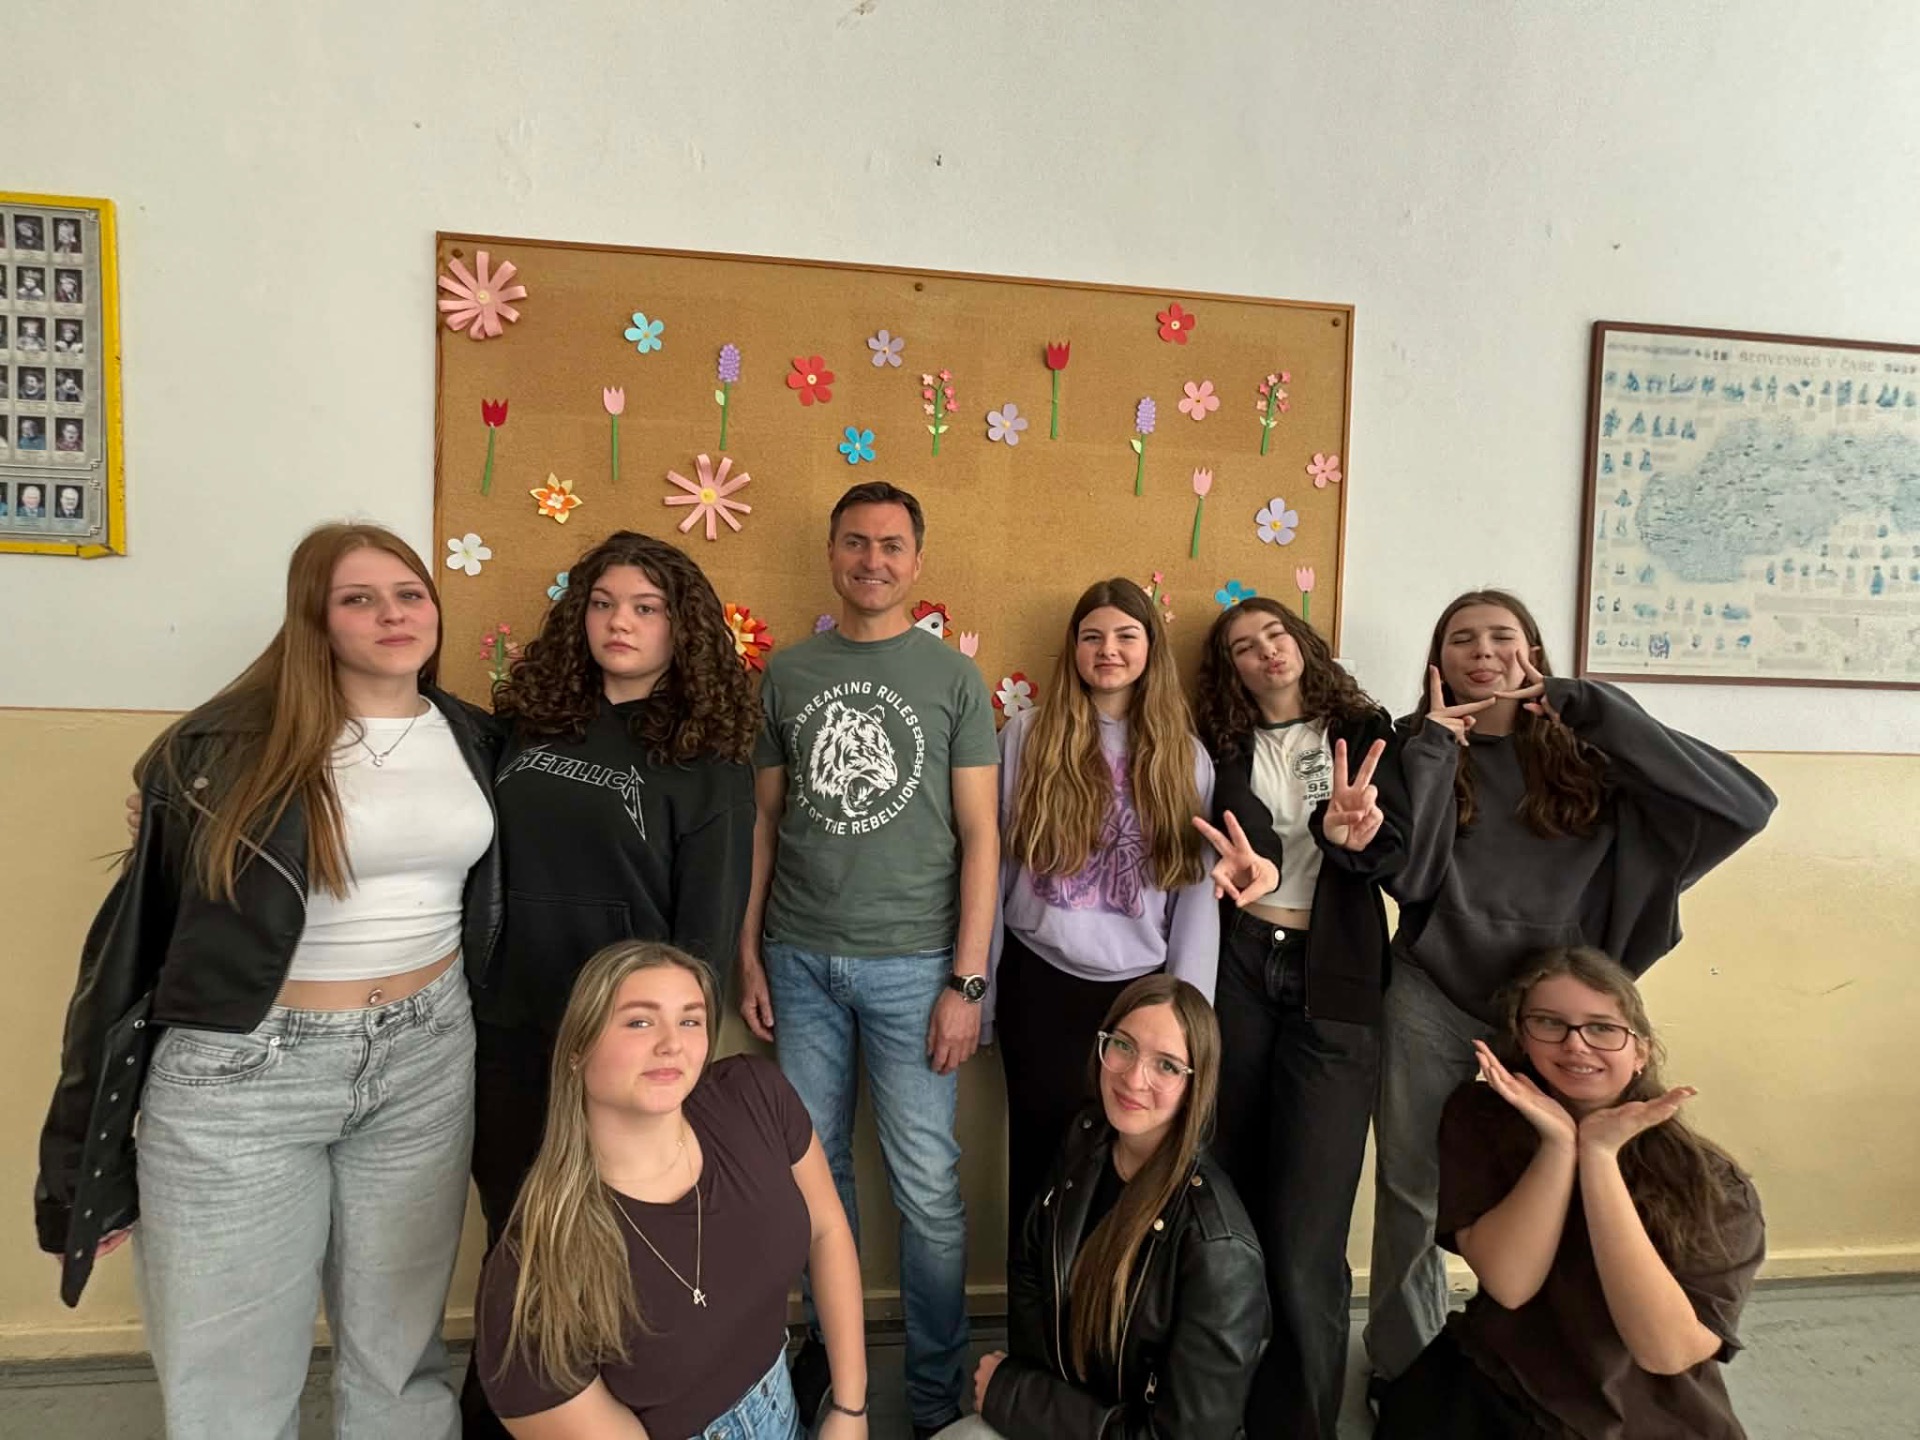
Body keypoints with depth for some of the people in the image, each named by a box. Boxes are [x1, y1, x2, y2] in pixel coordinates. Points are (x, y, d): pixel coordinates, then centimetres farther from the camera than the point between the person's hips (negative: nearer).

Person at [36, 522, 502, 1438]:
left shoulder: (468, 741, 2)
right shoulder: (228, 749, -11)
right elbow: (138, 935, -7)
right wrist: (86, 1158, -4)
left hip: (425, 1060, 3)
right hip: (241, 1074, -3)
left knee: (400, 1351, 17)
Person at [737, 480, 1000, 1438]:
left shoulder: (953, 677, 0)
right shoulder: (786, 674, 6)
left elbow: (980, 835, -2)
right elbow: (764, 822, 9)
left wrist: (967, 980, -7)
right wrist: (749, 953, 5)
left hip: (911, 962, -2)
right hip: (799, 959, 2)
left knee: (926, 1187, 5)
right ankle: (828, 1347, 36)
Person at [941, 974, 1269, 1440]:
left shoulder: (1217, 1248, -27)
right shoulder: (1084, 1141, -8)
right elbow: (1029, 1275, 7)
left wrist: (1007, 1393, -16)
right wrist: (1033, 1384, -8)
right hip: (1065, 1402, 6)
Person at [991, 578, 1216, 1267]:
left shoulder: (1186, 756, 3)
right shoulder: (1027, 734, -1)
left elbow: (1199, 891, 3)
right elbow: (992, 866, 2)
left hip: (1140, 986, 1)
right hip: (1040, 984, -1)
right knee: (1042, 1157, 11)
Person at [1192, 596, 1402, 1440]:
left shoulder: (1365, 731, 9)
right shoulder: (1222, 746, 10)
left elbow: (1396, 854, -4)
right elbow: (1213, 849, -2)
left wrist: (1355, 833, -27)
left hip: (1332, 985, -1)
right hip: (1235, 972, 1)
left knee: (1303, 1237, -6)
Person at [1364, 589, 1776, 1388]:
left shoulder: (1586, 752, 0)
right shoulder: (1416, 747, -1)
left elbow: (1745, 806, -13)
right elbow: (1408, 879, -14)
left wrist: (1594, 707, -14)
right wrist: (1436, 745, -14)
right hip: (1431, 1004, 0)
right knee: (1412, 1192, 10)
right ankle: (1402, 1369, 33)